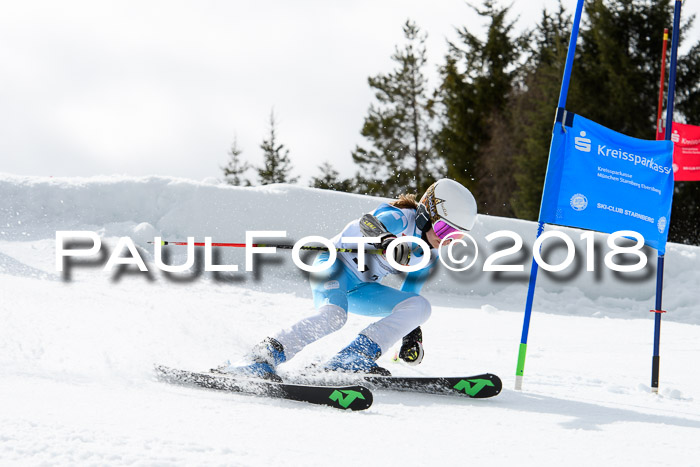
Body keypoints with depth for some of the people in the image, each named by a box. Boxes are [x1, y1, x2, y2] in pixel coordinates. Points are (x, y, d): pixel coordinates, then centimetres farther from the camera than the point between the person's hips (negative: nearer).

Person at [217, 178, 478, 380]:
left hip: (360, 289, 8)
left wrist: (412, 333, 9)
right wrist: (387, 240, -62)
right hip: (335, 264, -8)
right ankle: (261, 359, -35)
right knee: (333, 316, -37)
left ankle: (353, 358, -21)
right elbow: (368, 222, -41)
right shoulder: (402, 219, -19)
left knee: (421, 307, -10)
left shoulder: (429, 257, 5)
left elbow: (409, 297, 19)